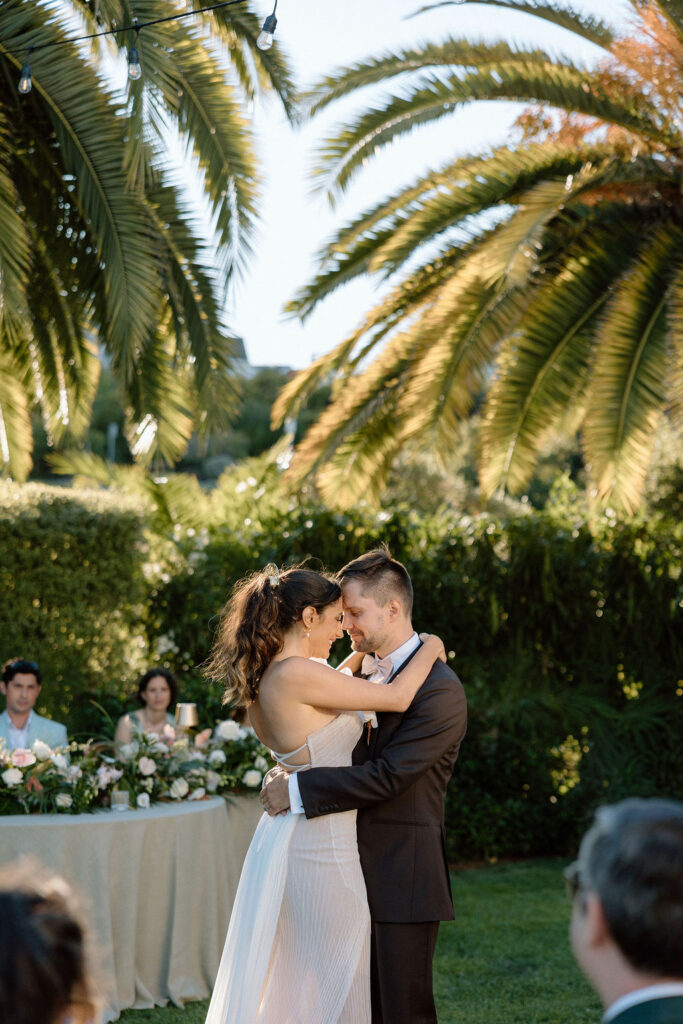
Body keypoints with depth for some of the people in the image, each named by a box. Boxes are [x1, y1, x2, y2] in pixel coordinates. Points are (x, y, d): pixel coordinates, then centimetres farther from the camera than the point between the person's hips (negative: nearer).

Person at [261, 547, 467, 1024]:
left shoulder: (439, 689, -16)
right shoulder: (364, 670, 12)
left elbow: (387, 775, -22)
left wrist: (298, 789, -19)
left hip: (403, 878, -8)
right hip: (360, 872, 8)